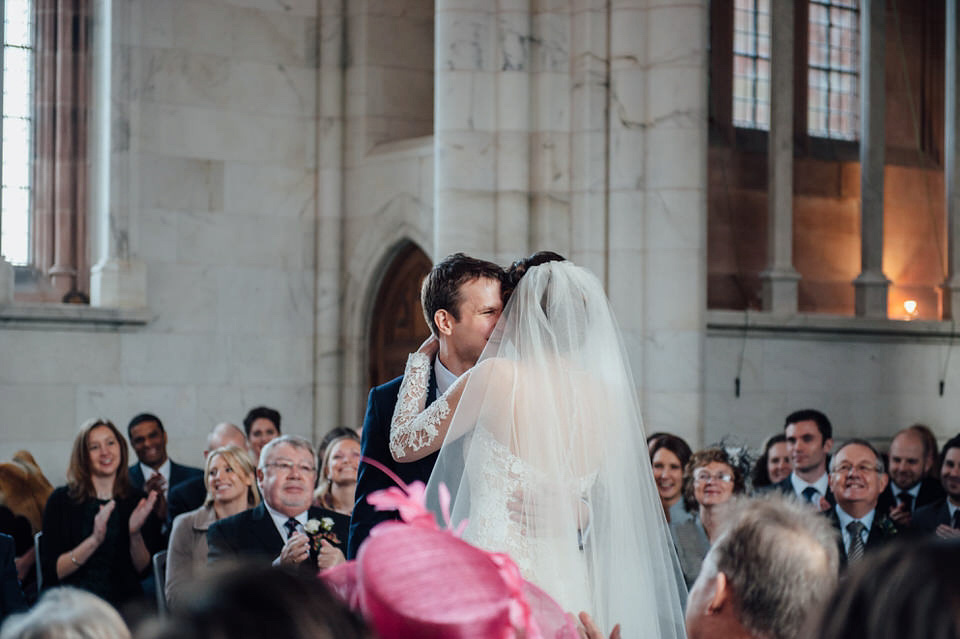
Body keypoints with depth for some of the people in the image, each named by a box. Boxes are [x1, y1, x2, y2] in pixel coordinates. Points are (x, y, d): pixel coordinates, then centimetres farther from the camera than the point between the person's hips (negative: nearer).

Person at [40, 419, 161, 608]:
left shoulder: (139, 502, 10)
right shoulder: (61, 499, 5)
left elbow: (144, 570, 6)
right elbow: (51, 571, -4)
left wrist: (135, 534, -13)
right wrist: (95, 540, -18)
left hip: (124, 603, 2)